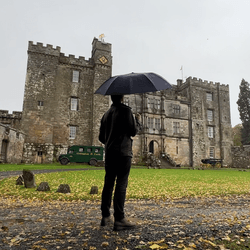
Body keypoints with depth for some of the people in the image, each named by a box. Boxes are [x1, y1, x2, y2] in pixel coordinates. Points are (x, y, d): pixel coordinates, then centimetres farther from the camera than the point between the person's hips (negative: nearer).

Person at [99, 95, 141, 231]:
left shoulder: (106, 114, 14)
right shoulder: (125, 110, -6)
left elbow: (101, 137, 17)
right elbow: (133, 131, -7)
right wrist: (137, 121, 11)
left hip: (109, 153, 7)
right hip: (123, 153, -7)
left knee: (108, 184, 12)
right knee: (121, 185, -4)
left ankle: (105, 216, 20)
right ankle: (119, 220, 0)